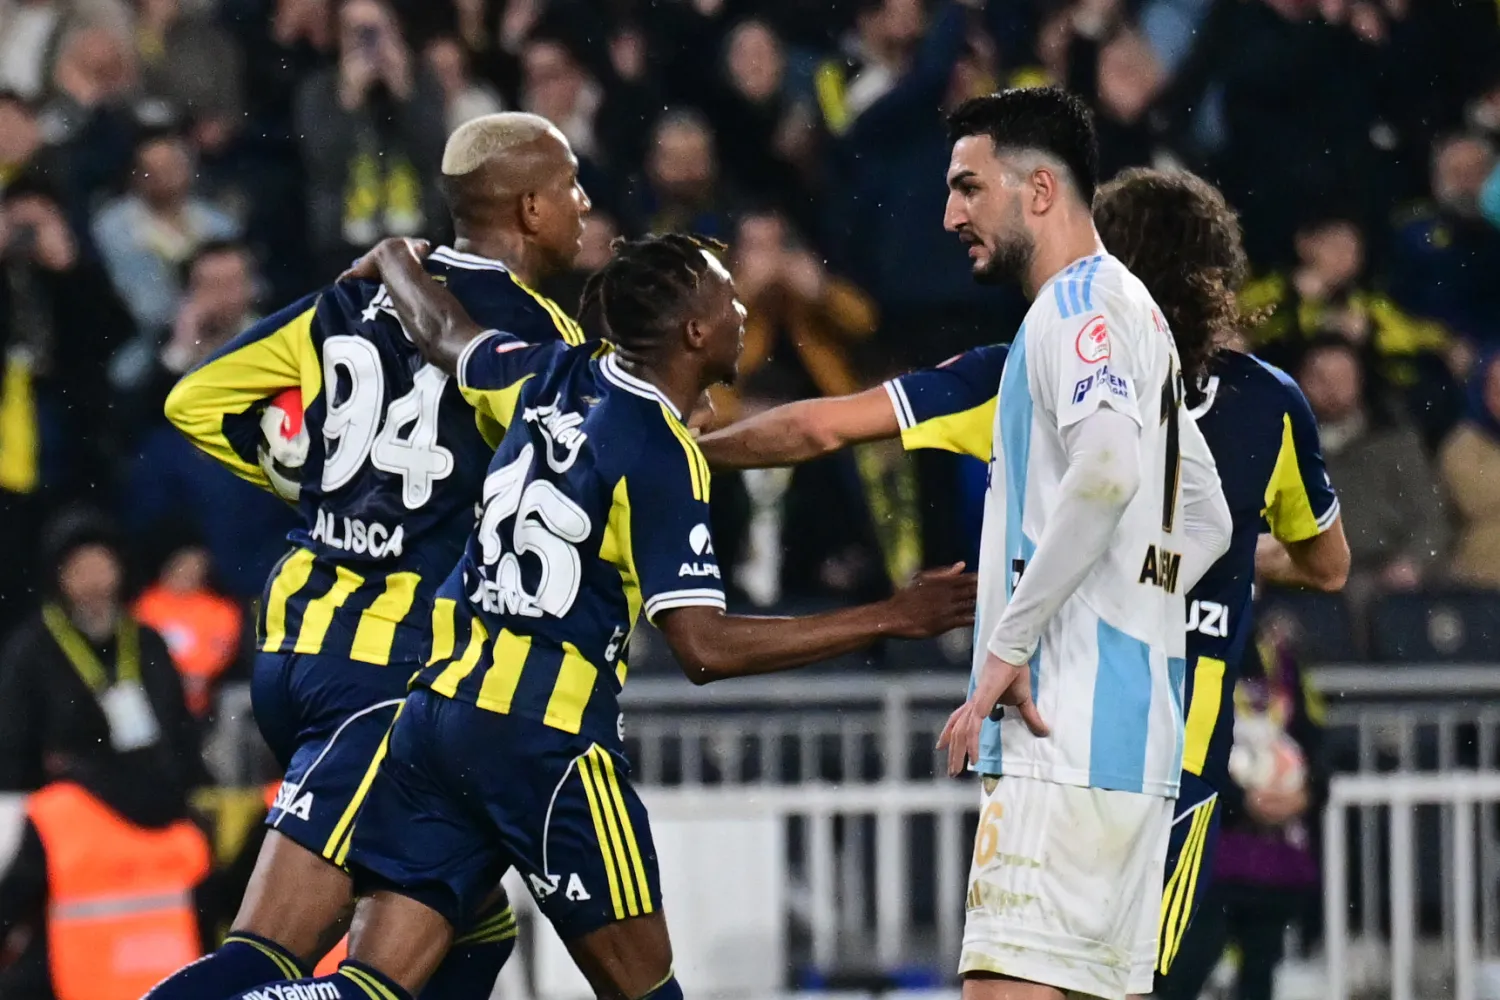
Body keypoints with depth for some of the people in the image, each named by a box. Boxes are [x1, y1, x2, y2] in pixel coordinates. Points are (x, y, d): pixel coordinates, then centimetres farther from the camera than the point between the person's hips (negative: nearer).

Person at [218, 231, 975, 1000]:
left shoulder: (558, 379, 8)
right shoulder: (663, 459, -12)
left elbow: (442, 333, 27)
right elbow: (704, 648, -17)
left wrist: (394, 261, 50)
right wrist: (890, 620, -15)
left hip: (437, 712, 7)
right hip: (545, 739, -7)